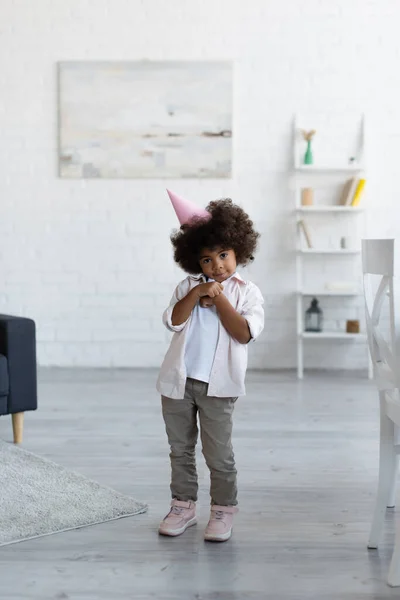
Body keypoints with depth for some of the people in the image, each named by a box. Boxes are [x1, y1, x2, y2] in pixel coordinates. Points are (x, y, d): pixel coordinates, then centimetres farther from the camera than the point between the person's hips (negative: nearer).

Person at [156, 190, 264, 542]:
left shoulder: (247, 292, -2)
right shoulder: (189, 286, 5)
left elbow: (245, 333, -16)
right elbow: (172, 321, -8)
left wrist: (219, 299, -15)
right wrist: (196, 294, -17)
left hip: (218, 387, -3)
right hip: (178, 381, 4)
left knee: (219, 454, 3)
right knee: (180, 450, 14)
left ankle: (224, 510, 18)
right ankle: (183, 505, 28)